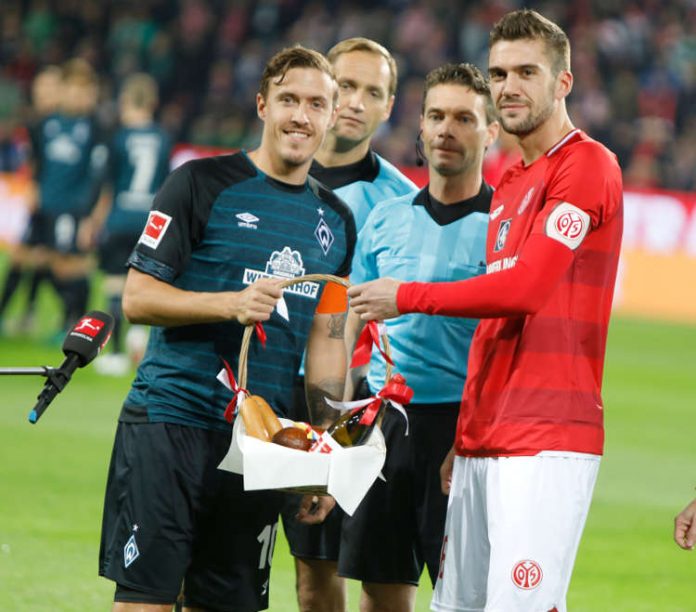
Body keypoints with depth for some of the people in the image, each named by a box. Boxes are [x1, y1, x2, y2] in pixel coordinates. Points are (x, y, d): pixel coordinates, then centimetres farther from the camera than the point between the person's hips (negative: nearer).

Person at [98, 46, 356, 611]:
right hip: (170, 421, -5)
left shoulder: (336, 220, 14)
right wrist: (233, 304, -20)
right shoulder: (203, 184, -2)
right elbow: (137, 297, -5)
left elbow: (327, 343, 16)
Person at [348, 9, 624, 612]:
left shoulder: (588, 166, -6)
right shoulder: (510, 185, 22)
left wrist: (406, 297, -8)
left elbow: (524, 289, -16)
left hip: (547, 445, -8)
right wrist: (464, 437, 18)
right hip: (483, 443, 8)